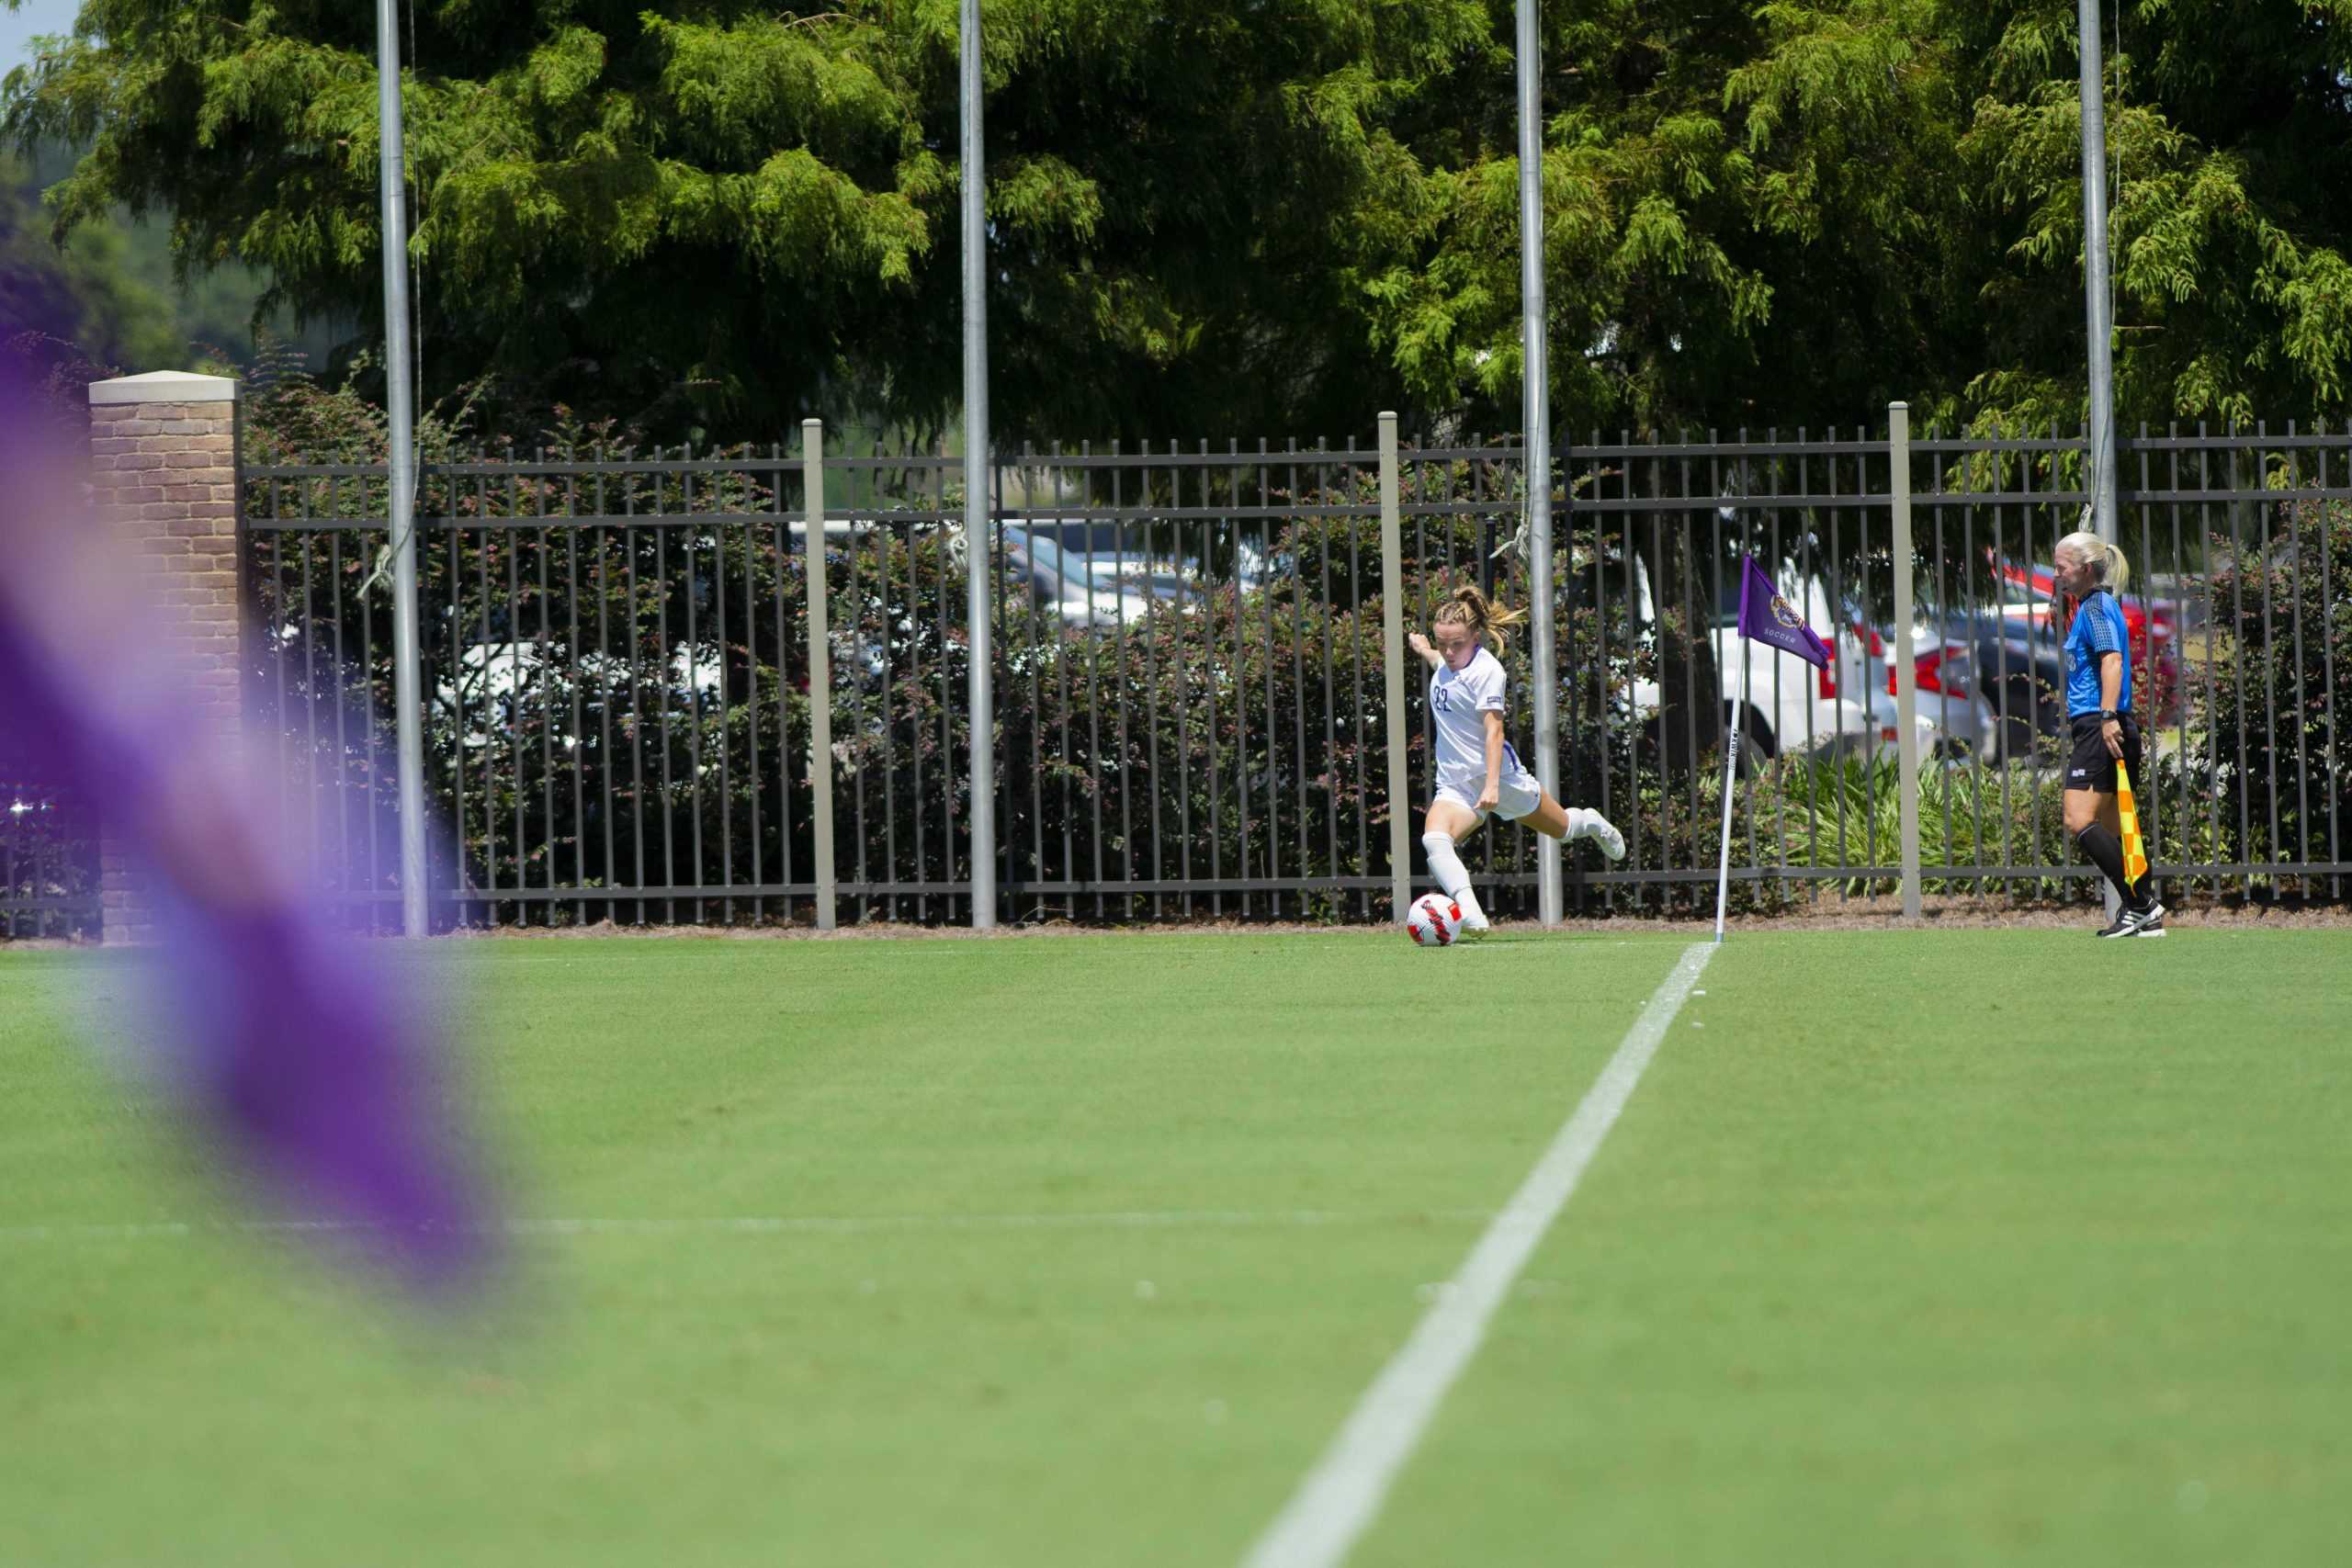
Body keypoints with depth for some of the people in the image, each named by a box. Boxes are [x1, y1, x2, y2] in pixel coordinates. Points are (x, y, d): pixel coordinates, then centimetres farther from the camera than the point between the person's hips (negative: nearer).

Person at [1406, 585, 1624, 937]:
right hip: (1454, 785, 6)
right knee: (1434, 839, -27)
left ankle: (1592, 825, 57)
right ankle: (1470, 914, -42)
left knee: (1560, 827, 19)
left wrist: (1492, 785, -32)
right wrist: (1426, 653, 30)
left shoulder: (1486, 670, -17)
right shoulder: (1445, 664, 6)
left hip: (1499, 776, -6)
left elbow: (1493, 730, -25)